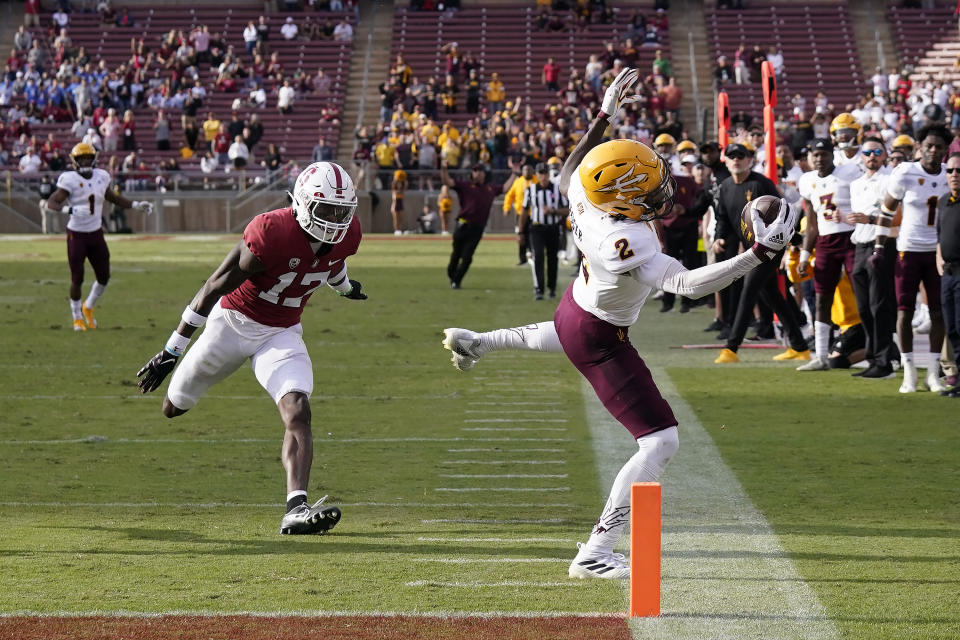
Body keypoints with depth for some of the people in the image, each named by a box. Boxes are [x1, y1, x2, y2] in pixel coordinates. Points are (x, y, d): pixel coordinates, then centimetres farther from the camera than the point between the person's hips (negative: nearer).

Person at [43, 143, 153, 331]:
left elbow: (113, 198, 19)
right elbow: (51, 202, -22)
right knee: (77, 278, -2)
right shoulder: (70, 180, -15)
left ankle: (88, 307, 33)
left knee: (104, 276, 8)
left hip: (96, 233, 5)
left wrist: (136, 205, 12)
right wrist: (69, 210, -40)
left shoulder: (101, 177, 2)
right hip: (77, 235, -5)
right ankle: (77, 317, 16)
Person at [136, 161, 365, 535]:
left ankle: (296, 510, -30)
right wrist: (172, 351, -21)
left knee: (298, 413, -21)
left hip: (282, 334, 3)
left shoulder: (347, 234, -12)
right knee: (174, 408, 14)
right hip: (234, 322, -3)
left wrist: (345, 287, 41)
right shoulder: (273, 234, -31)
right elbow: (214, 289, -24)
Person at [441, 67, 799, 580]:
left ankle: (472, 342, 70)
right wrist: (759, 254, -50)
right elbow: (688, 284, -48)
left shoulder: (586, 200, -19)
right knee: (661, 442, -6)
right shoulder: (629, 244, -42)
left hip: (575, 305, 8)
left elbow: (569, 171, 5)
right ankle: (594, 555, -6)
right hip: (599, 342, -8)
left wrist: (604, 116, 11)